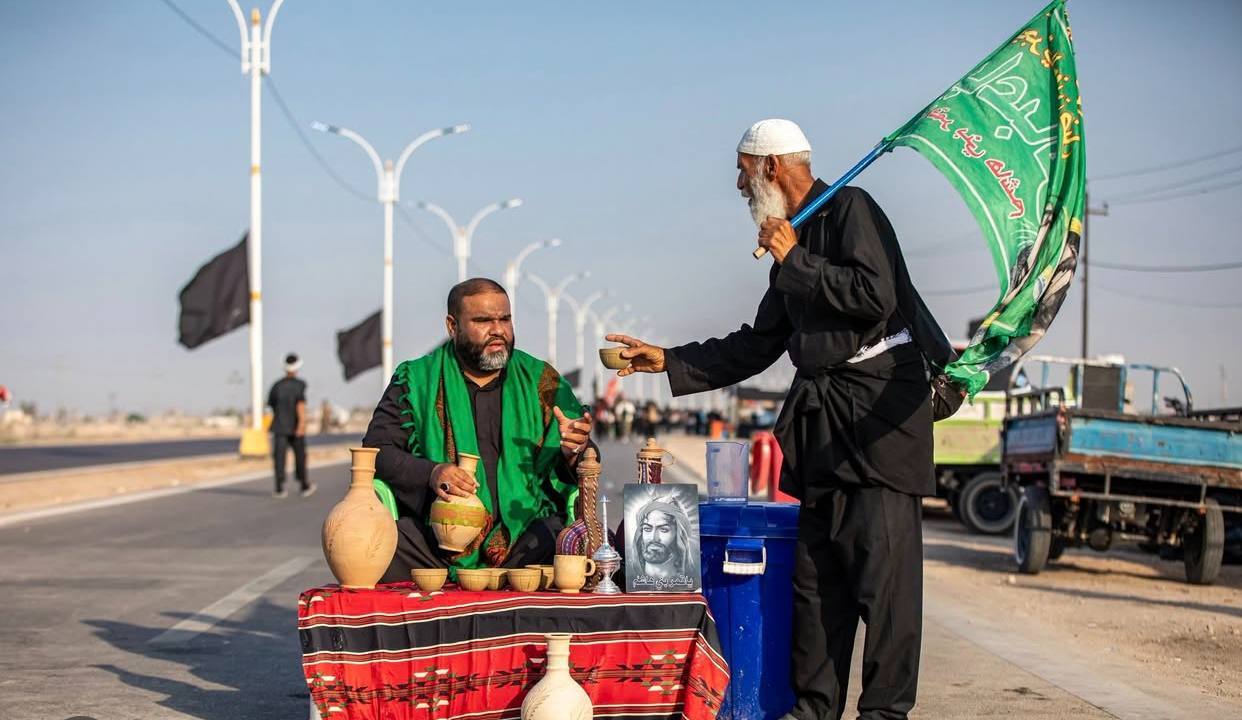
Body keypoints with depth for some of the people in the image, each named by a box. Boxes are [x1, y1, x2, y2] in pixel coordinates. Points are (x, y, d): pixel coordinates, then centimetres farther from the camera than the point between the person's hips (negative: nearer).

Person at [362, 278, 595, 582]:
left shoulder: (542, 382, 15)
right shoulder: (417, 380, 12)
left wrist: (573, 453, -10)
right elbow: (376, 450, 3)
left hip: (527, 533, 1)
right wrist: (430, 473, -15)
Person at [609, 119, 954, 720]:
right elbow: (756, 347, 25)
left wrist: (795, 261, -10)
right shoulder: (792, 241, 20)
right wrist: (667, 361, 20)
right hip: (819, 414, 9)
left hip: (878, 399, -9)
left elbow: (876, 296, -20)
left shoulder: (850, 208, -5)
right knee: (814, 567, 6)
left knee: (883, 565, -7)